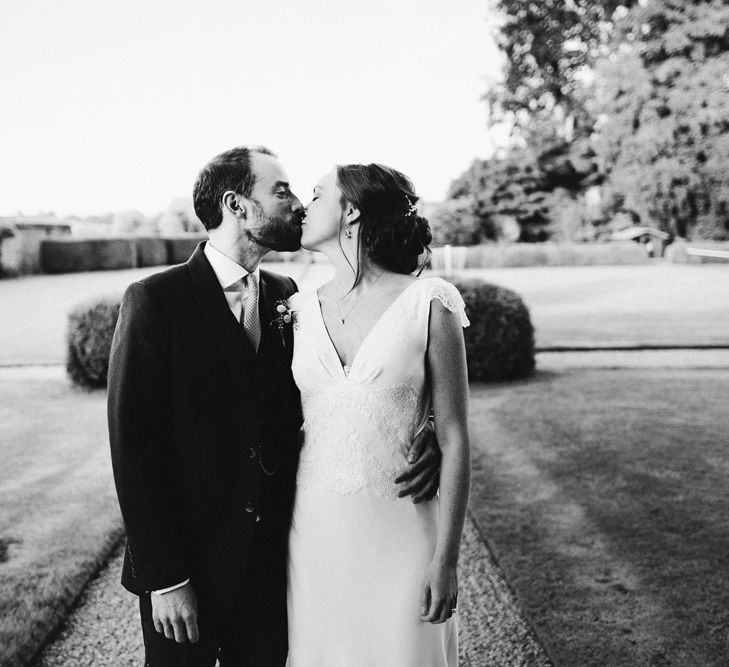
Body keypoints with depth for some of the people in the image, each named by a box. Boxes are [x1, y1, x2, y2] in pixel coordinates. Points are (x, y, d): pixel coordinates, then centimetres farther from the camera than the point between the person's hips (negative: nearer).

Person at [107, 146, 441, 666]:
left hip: (275, 560, 5)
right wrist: (164, 579, -15)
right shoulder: (155, 300, -13)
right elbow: (134, 445, -14)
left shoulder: (287, 297, 3)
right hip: (186, 566, -4)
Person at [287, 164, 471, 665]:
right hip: (315, 532, 4)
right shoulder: (301, 310, 4)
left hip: (401, 532, -3)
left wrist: (446, 559, -8)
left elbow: (454, 437, -7)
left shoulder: (428, 304, -9)